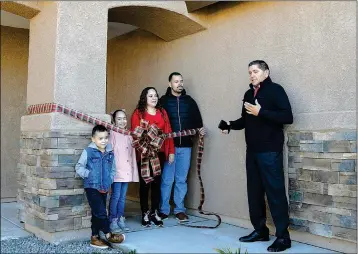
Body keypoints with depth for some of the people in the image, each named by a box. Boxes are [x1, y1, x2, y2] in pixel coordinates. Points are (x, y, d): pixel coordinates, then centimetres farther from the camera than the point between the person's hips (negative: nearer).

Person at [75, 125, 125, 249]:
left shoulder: (110, 153, 6)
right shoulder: (88, 151, -8)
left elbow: (113, 169, 14)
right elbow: (79, 167, -5)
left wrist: (109, 180, 1)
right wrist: (89, 175, -12)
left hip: (104, 188, 5)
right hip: (92, 187, -5)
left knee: (97, 214, 13)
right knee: (101, 212, -8)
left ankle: (95, 237, 23)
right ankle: (108, 235, 6)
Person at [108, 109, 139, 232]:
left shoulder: (129, 135, 12)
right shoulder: (113, 134, -7)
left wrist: (134, 170, 13)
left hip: (127, 172, 6)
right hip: (117, 171, -6)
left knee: (123, 197, 12)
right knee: (115, 197, -2)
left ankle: (120, 219, 22)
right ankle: (113, 221, 9)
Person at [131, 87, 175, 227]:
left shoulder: (162, 112, 10)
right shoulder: (138, 113, -2)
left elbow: (168, 132, 8)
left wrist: (171, 151, 4)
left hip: (160, 153, 4)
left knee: (157, 183, 9)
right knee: (144, 184, 4)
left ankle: (155, 212, 19)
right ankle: (145, 213, 14)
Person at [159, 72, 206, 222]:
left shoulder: (189, 101, 11)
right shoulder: (163, 101, 3)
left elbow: (197, 120, 12)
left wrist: (200, 129, -7)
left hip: (185, 146, 3)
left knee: (181, 180, 8)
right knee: (167, 180, 1)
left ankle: (179, 210, 17)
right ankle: (164, 210, 12)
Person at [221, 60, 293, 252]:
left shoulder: (275, 90, -4)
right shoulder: (249, 94, 17)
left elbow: (287, 117, -14)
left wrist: (261, 112, -20)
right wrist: (231, 125, 2)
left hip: (270, 151, -7)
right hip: (252, 151, 7)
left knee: (275, 192, -6)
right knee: (254, 191, 10)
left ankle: (283, 236, 1)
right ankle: (260, 230, 21)